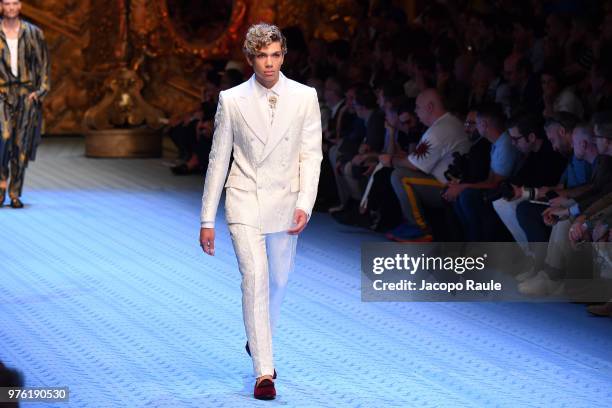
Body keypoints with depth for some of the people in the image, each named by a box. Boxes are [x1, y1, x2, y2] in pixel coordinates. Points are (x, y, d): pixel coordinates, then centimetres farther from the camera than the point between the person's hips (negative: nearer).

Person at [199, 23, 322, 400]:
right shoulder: (232, 100, -2)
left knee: (278, 281, 15)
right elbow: (218, 160, 2)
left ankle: (258, 342, 44)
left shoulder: (304, 97, -1)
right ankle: (264, 372, -14)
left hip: (285, 203, 2)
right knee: (255, 278, -15)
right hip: (244, 201, -2)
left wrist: (305, 205, -14)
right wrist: (207, 219, 2)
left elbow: (311, 154, -1)